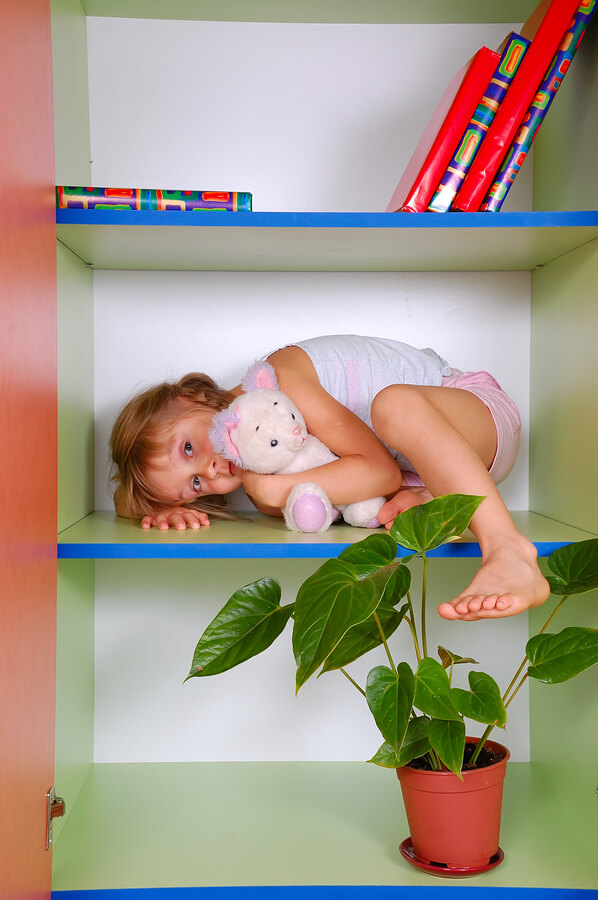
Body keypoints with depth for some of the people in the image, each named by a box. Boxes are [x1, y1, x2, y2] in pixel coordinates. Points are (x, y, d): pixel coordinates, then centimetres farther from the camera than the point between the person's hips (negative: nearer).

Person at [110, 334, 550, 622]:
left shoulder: (279, 382, -27)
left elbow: (381, 471, -30)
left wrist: (275, 488, -31)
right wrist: (169, 510, -19)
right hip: (416, 470, 7)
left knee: (393, 404, -41)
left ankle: (509, 552, -51)